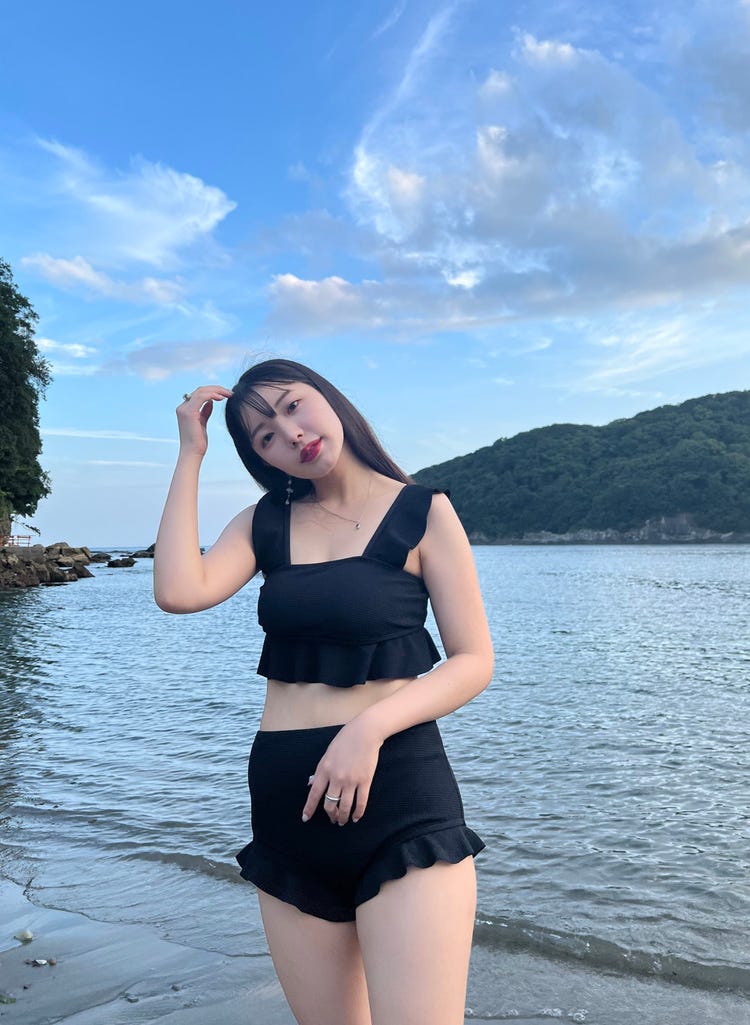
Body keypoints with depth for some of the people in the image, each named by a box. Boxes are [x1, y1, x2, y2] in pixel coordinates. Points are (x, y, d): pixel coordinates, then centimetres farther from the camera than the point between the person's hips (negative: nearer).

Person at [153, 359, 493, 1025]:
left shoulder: (422, 513, -1)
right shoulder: (267, 521, 9)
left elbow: (474, 663, -4)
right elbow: (179, 592, -9)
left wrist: (371, 726, -19)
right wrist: (191, 455, -4)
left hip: (399, 791, -3)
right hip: (285, 796, 4)